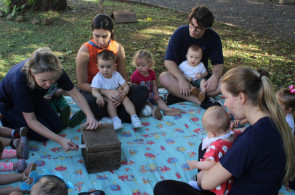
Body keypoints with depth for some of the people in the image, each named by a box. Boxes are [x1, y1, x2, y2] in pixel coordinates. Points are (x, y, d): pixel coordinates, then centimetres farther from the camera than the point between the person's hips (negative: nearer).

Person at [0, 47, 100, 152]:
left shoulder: (54, 71, -32)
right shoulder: (19, 80, -43)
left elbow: (75, 94, -20)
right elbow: (31, 121, -36)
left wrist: (90, 116, -36)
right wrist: (60, 140, -43)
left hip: (34, 99, 5)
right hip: (10, 105, -5)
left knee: (57, 127, -2)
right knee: (42, 135, -15)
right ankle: (9, 121, 5)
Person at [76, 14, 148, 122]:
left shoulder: (118, 48, -8)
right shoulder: (85, 51, -18)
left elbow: (124, 77, -1)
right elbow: (82, 83, -15)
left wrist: (121, 93, -25)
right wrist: (106, 92, -29)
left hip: (113, 89, 4)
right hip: (92, 90, -3)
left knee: (143, 91, -18)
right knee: (90, 102, -40)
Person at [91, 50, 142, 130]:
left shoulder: (116, 75, -4)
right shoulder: (97, 78, -14)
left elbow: (126, 86, -4)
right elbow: (94, 91, -22)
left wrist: (124, 92, -28)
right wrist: (99, 96, -45)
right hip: (105, 99, -3)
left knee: (126, 99, -22)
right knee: (110, 100, -32)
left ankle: (134, 117, -24)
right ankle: (115, 119, -38)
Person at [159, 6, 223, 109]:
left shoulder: (213, 37, -8)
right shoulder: (180, 33, -14)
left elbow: (218, 63, -4)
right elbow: (169, 61, -18)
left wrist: (215, 76, -28)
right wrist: (181, 79, -33)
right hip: (180, 75, -1)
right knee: (163, 78, -34)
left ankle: (179, 96, -27)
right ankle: (201, 101, -35)